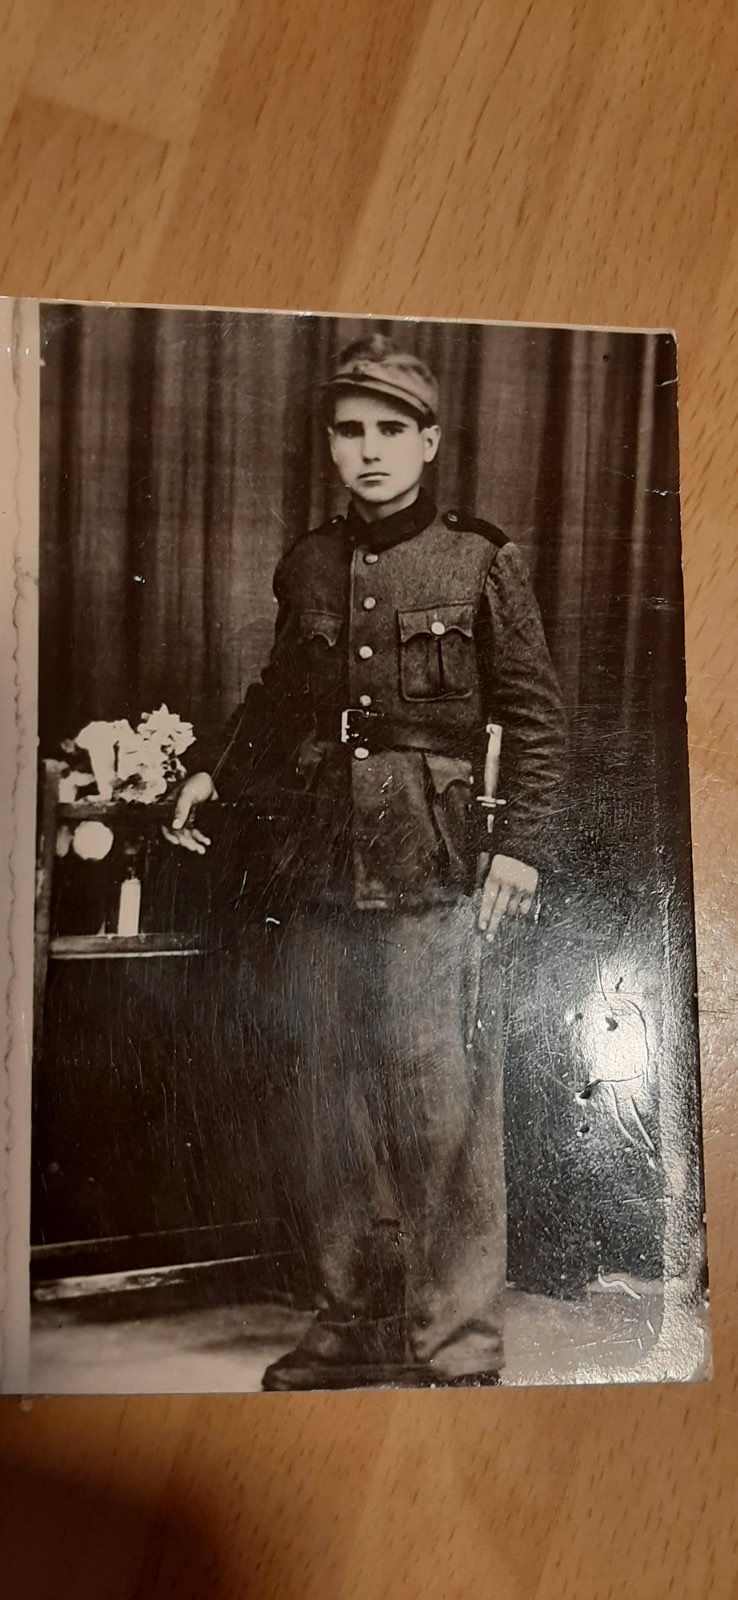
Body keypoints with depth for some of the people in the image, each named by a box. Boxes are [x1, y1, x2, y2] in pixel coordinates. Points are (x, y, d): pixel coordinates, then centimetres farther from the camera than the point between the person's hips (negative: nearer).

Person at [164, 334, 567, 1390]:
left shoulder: (483, 564, 0)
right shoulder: (307, 567, 12)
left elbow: (537, 720, 0)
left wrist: (521, 844, -9)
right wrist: (219, 779, 14)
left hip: (439, 882, -4)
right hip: (321, 877, 5)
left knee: (445, 1114, -1)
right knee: (329, 1110, 12)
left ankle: (457, 1351, 15)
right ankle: (355, 1324, 30)